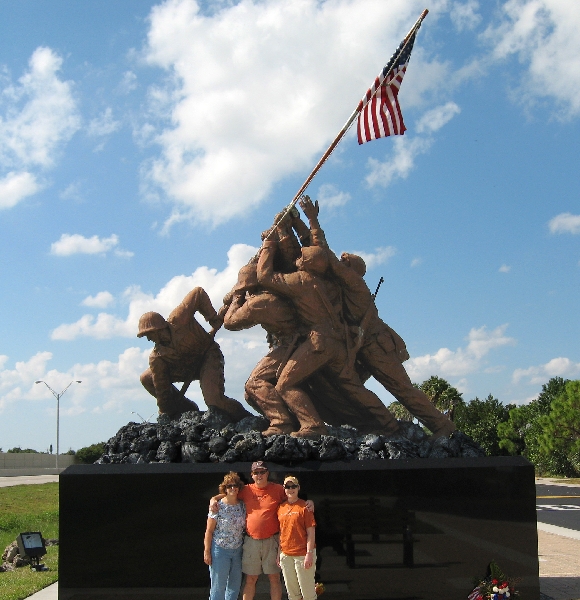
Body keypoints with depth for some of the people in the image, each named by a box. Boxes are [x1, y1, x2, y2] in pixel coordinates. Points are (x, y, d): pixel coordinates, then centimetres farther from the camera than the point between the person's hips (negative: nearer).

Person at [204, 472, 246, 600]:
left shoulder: (242, 506, 2)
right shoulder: (218, 506, -10)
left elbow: (245, 526, 10)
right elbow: (209, 531, -8)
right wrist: (207, 552, -11)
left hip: (237, 550, 5)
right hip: (220, 550, -5)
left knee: (235, 584, 12)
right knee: (218, 585, 0)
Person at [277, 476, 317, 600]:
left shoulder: (304, 506, -6)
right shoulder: (281, 507, 8)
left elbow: (311, 532, -8)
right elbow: (280, 532, 14)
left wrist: (309, 554, -14)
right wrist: (279, 553, 10)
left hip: (302, 554, -5)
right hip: (285, 555, 5)